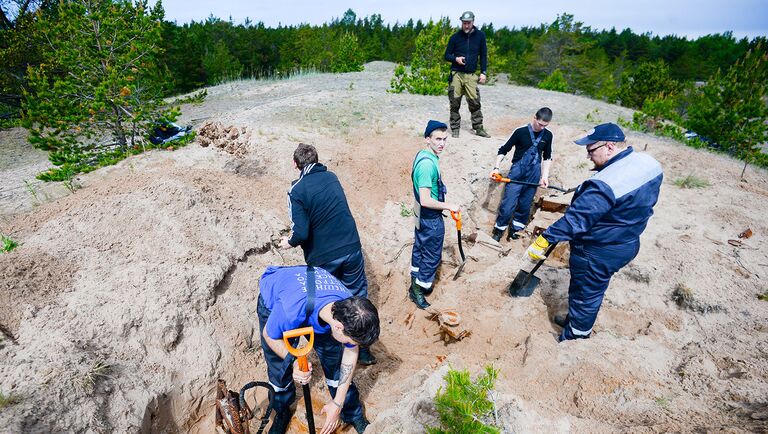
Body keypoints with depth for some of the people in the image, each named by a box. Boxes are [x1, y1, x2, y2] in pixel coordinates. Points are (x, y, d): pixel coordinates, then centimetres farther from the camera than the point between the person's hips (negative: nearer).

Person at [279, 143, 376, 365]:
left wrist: (289, 243, 3)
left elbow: (301, 233, -19)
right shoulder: (331, 176, 5)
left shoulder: (297, 191, -12)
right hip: (351, 249, 4)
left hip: (323, 257, -4)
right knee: (358, 296, 17)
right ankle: (363, 351, 26)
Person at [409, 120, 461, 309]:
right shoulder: (428, 164, -29)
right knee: (432, 256, 7)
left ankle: (415, 282, 40)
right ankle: (418, 289, 22)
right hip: (431, 218, -9)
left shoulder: (422, 155, 2)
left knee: (419, 248, 22)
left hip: (421, 215, 10)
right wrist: (449, 206, -18)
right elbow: (426, 201, -31)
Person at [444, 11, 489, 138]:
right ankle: (455, 128, 9)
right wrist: (456, 59, -12)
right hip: (456, 74, 0)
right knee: (455, 103, -1)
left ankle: (479, 128, 5)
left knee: (475, 102, -4)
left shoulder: (480, 35, 5)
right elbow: (447, 55, 8)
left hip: (471, 75, 1)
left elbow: (483, 55, 9)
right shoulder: (455, 37, 2)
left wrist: (483, 72, 1)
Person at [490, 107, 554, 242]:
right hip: (517, 173, -4)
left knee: (525, 205, 9)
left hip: (534, 175, 4)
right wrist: (496, 168, -13)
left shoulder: (547, 135, 3)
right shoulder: (521, 132, -9)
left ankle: (515, 229, 26)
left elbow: (547, 157, 15)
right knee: (508, 204, -8)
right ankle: (499, 229, 10)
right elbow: (503, 150, -4)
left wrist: (545, 176, 6)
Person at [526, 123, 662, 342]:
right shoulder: (649, 163, -5)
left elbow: (575, 219, -34)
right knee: (594, 288, 26)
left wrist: (544, 239, -29)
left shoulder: (606, 184, -34)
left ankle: (577, 332, 34)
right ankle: (575, 320, 46)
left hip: (597, 253, -9)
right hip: (627, 244, 9)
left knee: (585, 292, 13)